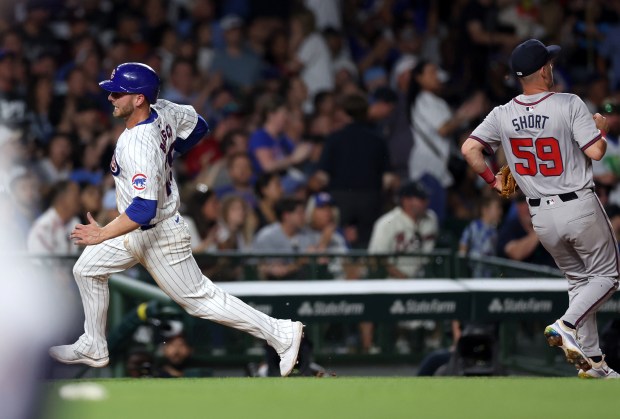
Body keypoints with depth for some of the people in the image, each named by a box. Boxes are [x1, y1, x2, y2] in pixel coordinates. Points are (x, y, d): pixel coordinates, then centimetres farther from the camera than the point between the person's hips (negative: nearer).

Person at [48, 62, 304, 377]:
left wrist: (104, 234, -36)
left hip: (159, 238, -10)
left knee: (200, 300, 2)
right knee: (87, 269, 16)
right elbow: (198, 126, 11)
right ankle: (93, 349, 28)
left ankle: (281, 334, 10)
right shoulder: (162, 112, -8)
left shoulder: (139, 147, -34)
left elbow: (145, 209, -39)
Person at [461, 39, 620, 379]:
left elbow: (469, 149, -7)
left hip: (541, 216, 5)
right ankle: (567, 326, -14)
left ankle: (591, 361, 15)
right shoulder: (570, 105, -15)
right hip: (580, 207, -5)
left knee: (579, 280, 19)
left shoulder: (503, 115, -2)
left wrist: (491, 179, 9)